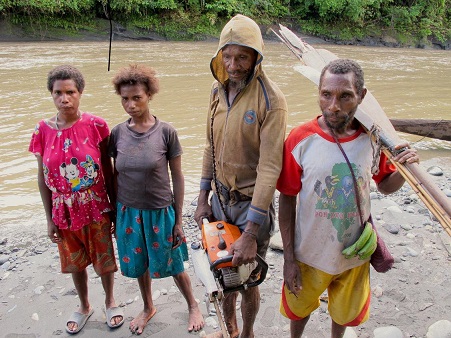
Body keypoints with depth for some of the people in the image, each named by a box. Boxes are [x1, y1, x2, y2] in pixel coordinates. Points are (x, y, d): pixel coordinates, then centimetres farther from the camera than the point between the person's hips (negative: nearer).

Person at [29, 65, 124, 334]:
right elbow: (43, 178, 0)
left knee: (104, 259, 14)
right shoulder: (43, 131, -7)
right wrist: (50, 218, 1)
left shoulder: (96, 126, -13)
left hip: (97, 208, -2)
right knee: (75, 262, 20)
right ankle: (84, 306, 46)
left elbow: (108, 169, -5)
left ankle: (110, 301, 43)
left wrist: (115, 206, -2)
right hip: (64, 212, 2)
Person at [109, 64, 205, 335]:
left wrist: (178, 219, -4)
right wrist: (115, 211, 8)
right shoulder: (118, 133, -4)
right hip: (129, 211, 3)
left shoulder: (166, 132, -13)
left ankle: (193, 305, 39)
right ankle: (148, 308, 46)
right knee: (139, 264, 19)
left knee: (173, 265, 13)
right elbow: (115, 175, 5)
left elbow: (178, 177, -7)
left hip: (160, 211, -3)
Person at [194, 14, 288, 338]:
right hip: (220, 198, 5)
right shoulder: (218, 90, 1)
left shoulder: (271, 100, -20)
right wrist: (203, 199, 9)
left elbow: (270, 168, -23)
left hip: (252, 202, -5)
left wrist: (251, 234, -25)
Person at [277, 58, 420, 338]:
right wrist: (289, 259, -10)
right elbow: (287, 201, -13)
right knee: (300, 308, 23)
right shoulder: (300, 140, -21)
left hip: (355, 253, 2)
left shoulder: (373, 137, -13)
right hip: (310, 254, -2)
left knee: (345, 312, 27)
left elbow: (386, 186, 3)